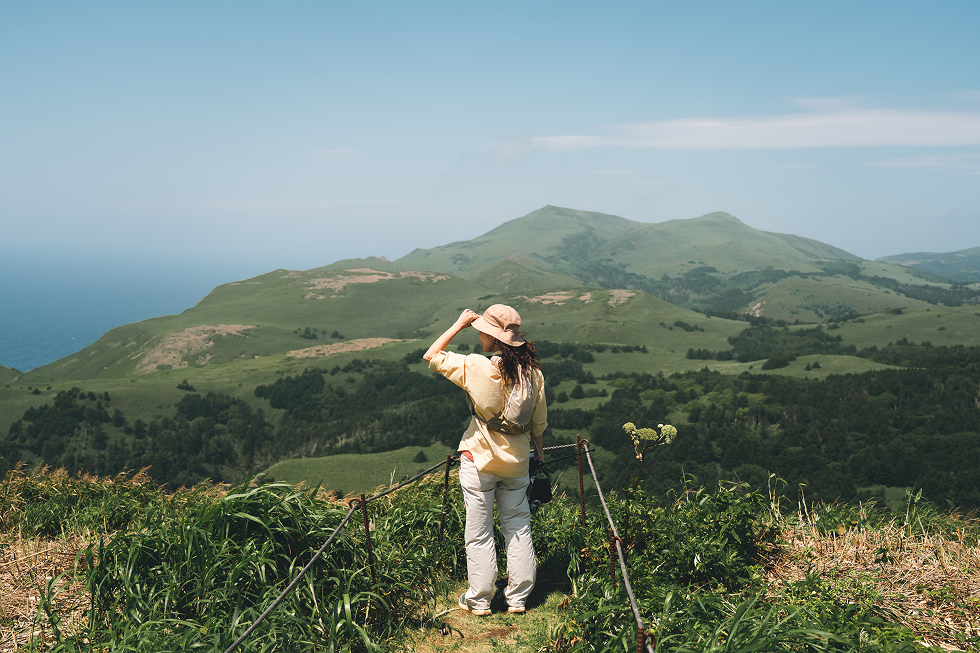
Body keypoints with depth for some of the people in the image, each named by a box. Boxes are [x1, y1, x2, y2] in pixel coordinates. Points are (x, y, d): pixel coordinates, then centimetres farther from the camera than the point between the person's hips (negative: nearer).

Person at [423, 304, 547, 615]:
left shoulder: (477, 367, -19)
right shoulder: (533, 372, -5)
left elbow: (431, 356, -9)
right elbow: (539, 421, 5)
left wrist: (459, 324, -7)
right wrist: (539, 450, 21)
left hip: (480, 460, -4)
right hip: (517, 461, 4)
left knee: (479, 533, 8)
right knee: (518, 528, 15)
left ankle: (479, 600, 18)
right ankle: (518, 598, 23)